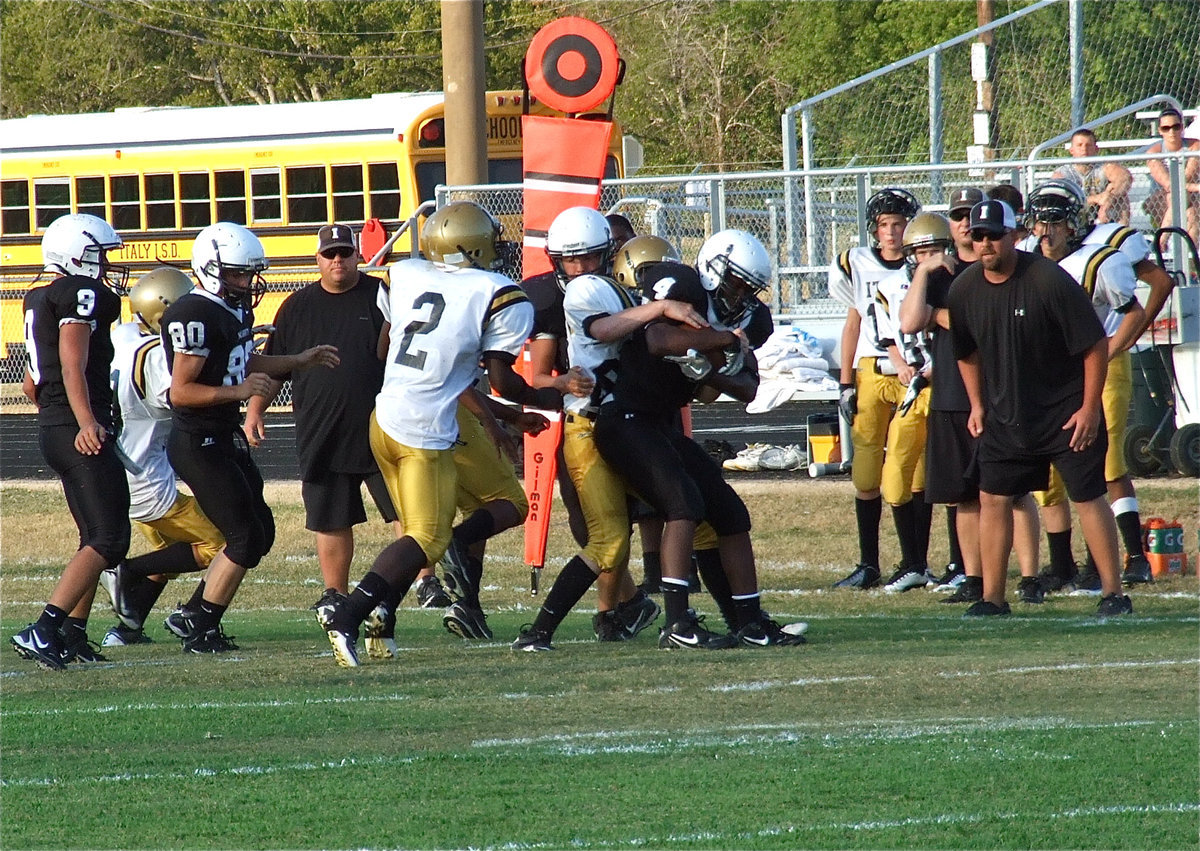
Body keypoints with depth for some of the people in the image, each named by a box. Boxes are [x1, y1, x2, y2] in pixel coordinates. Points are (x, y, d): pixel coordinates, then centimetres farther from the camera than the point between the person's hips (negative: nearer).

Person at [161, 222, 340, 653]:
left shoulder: (234, 310, 10)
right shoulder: (196, 316, -21)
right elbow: (180, 391, -23)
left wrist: (301, 360, 24)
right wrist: (237, 392, -32)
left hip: (227, 439, 10)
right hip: (199, 443, -10)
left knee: (261, 531, 15)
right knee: (246, 537, -7)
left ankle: (192, 614, 24)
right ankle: (199, 630, 4)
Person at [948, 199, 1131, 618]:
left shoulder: (1049, 281, -20)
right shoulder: (964, 289, -3)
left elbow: (1095, 345, -15)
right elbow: (967, 352, 16)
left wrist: (1090, 408, -15)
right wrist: (977, 405, 13)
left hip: (1066, 413, -5)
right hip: (1006, 417, 5)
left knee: (1088, 498, -1)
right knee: (993, 499, 3)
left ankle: (1113, 594, 5)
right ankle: (992, 597, 10)